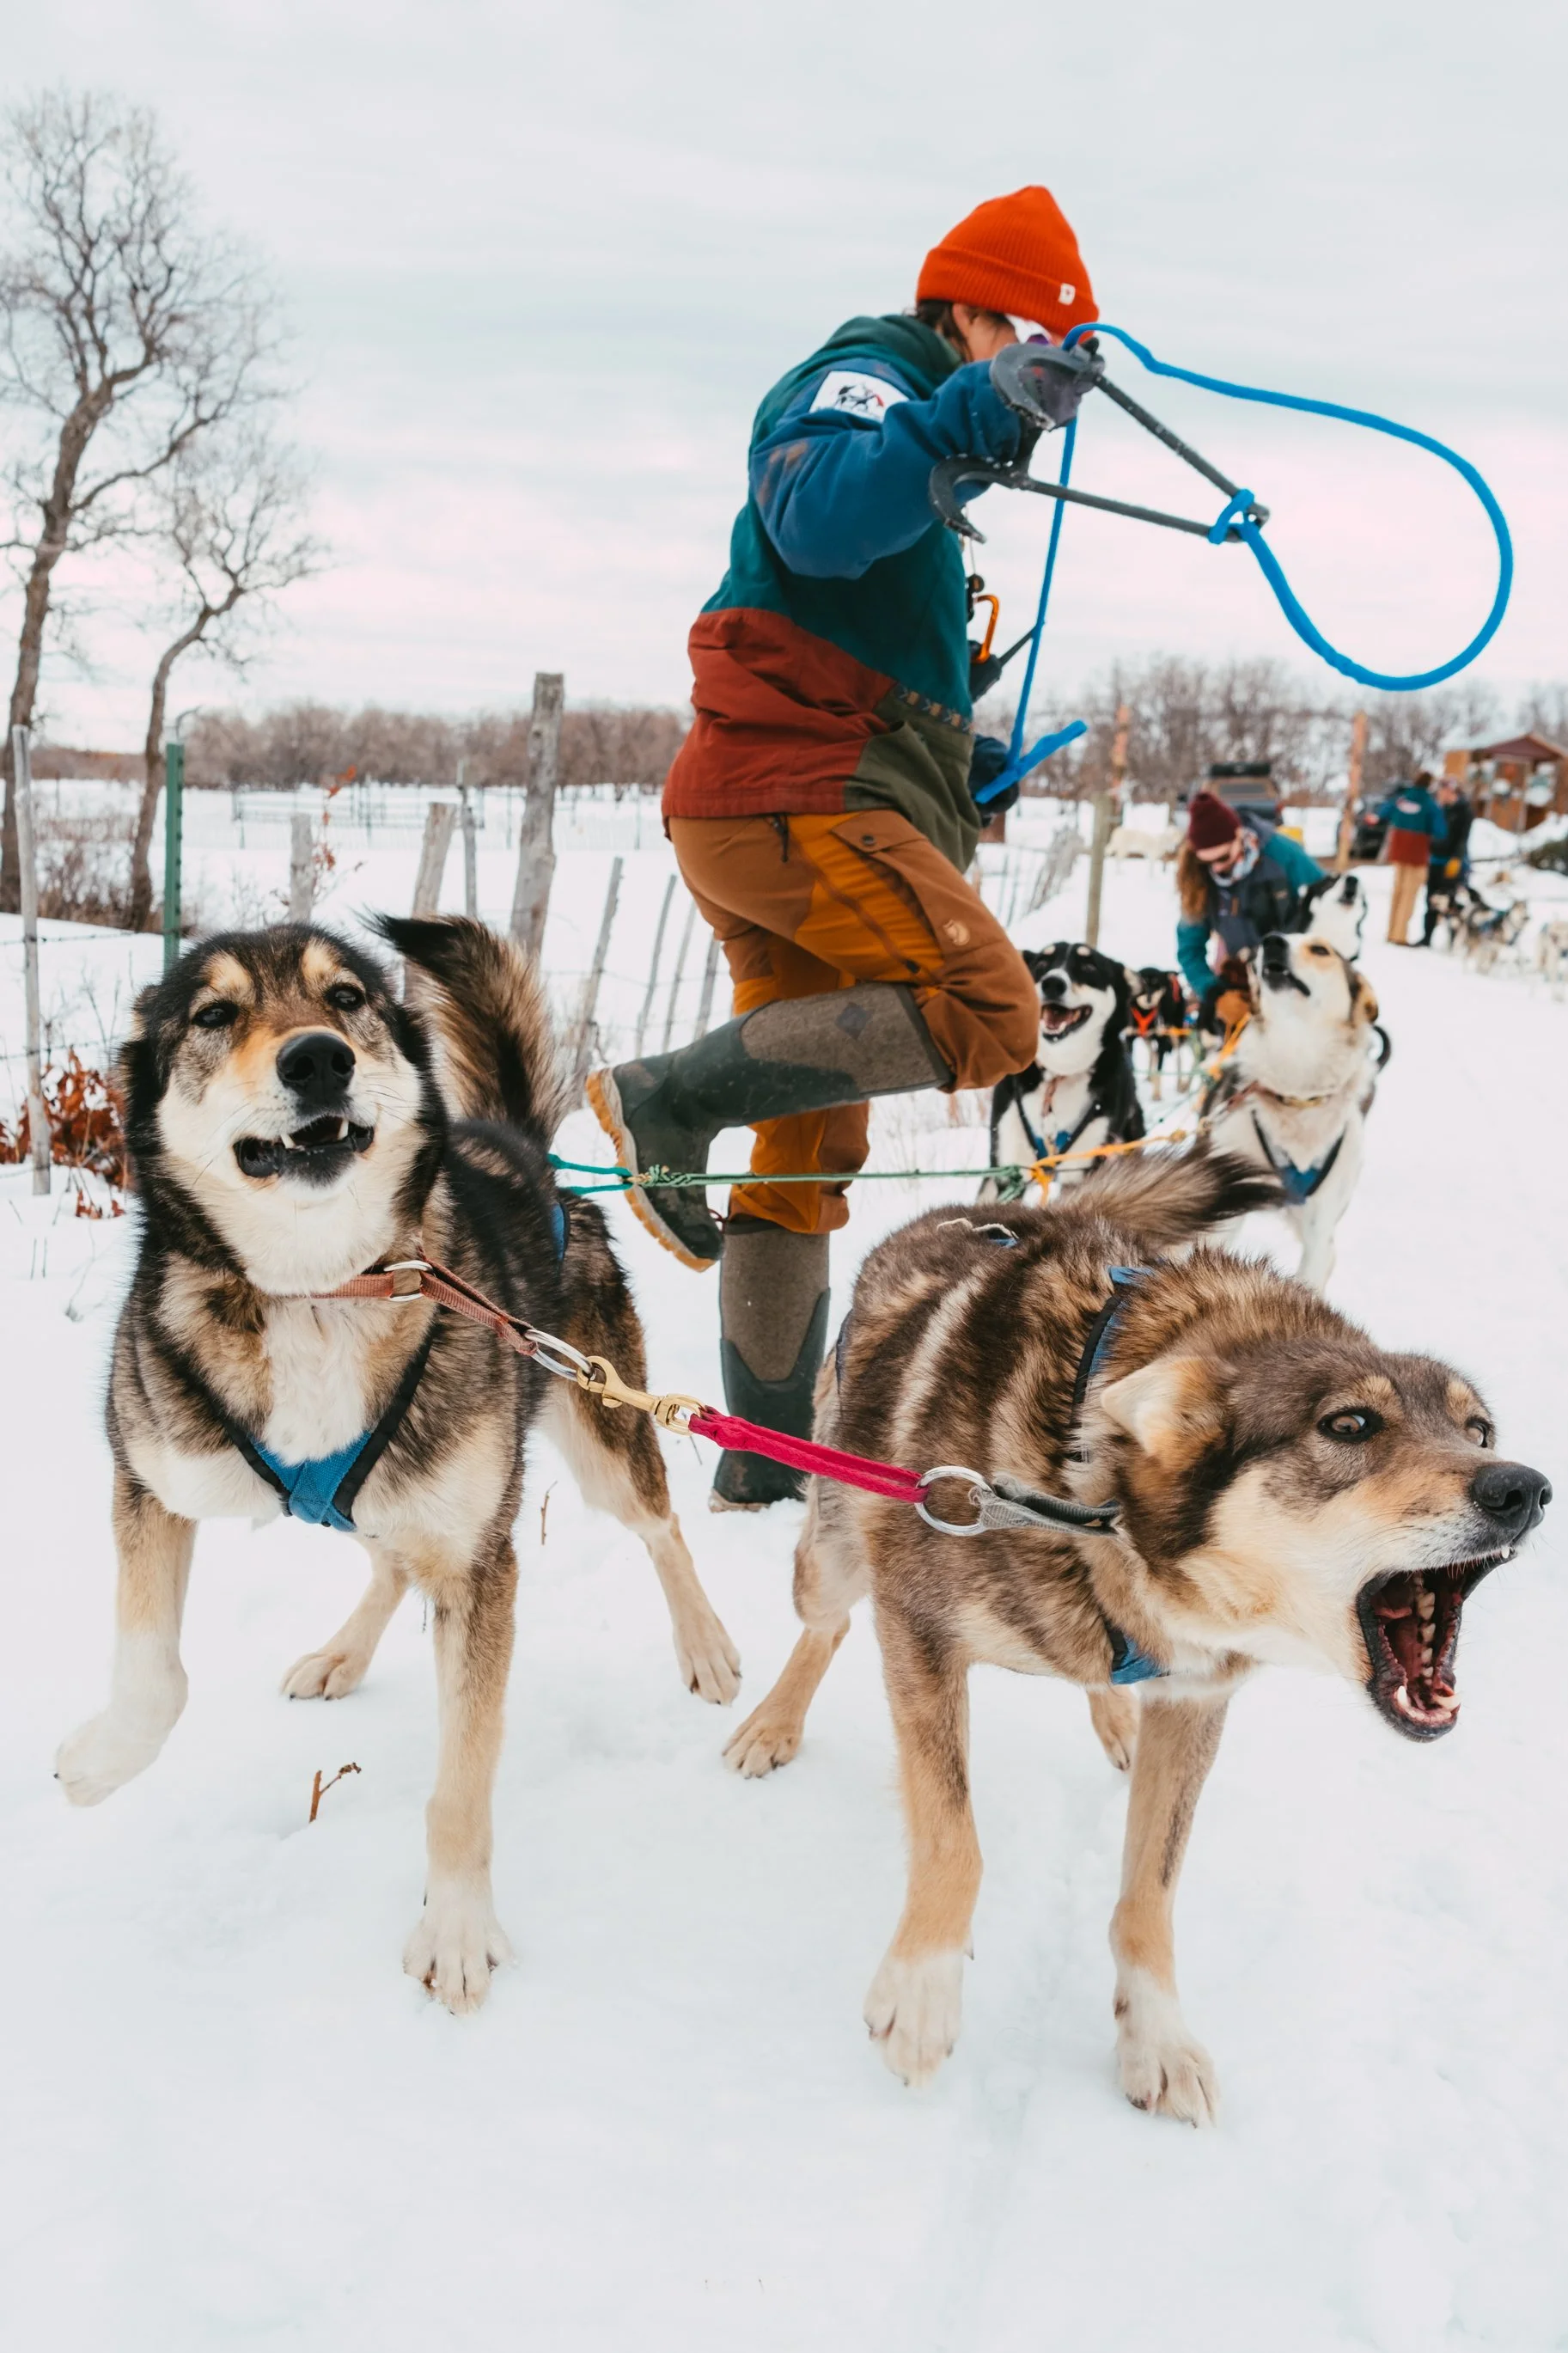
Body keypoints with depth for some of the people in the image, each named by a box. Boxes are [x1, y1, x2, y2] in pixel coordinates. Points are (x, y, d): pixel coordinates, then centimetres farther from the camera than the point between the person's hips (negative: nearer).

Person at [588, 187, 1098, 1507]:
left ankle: (766, 1469, 14)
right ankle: (669, 1098, -17)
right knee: (986, 1012, -23)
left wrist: (962, 762, 23)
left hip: (794, 808, 10)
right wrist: (977, 411, -34)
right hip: (791, 796, -10)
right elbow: (815, 516, -24)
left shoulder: (918, 425, 31)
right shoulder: (867, 376, 0)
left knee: (809, 1157, 9)